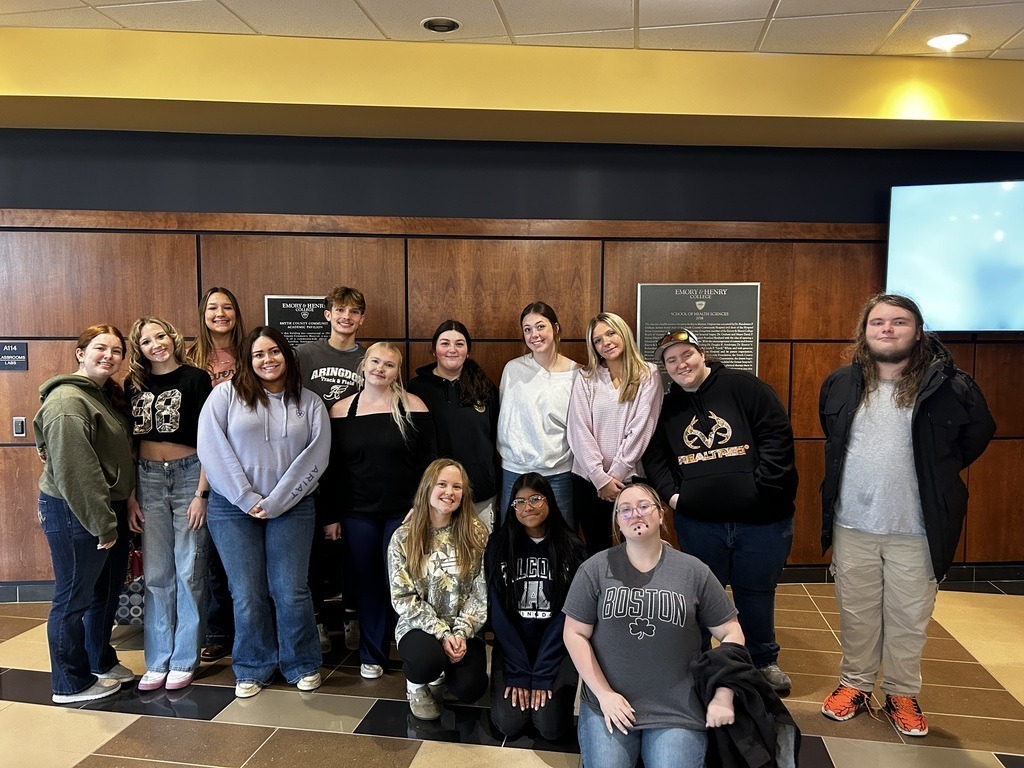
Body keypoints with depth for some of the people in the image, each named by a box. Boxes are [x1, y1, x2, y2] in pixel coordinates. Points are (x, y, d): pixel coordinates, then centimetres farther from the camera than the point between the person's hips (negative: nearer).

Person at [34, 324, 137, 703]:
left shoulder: (108, 396, 12)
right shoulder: (67, 401, -19)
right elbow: (75, 471, -24)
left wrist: (122, 509, 12)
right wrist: (101, 524, -21)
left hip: (111, 509, 10)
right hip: (75, 514, -10)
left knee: (107, 591, 21)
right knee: (73, 599, 5)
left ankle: (102, 661, 39)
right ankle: (71, 684, 19)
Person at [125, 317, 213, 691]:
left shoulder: (195, 379, -3)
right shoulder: (134, 385, 9)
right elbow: (128, 443, 10)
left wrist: (201, 493, -11)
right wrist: (129, 495, 4)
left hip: (189, 475, -3)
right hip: (148, 480, 3)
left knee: (189, 572, 2)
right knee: (156, 574, 6)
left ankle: (184, 660, 14)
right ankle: (157, 661, 17)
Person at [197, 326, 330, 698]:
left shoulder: (310, 403, 5)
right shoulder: (226, 395, 2)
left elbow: (315, 457, -2)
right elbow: (212, 448, -6)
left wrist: (274, 503, -10)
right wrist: (248, 500, -11)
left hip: (291, 509, 1)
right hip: (234, 507, 0)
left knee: (290, 591, 0)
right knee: (247, 594, 3)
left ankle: (303, 665, 20)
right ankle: (253, 668, 22)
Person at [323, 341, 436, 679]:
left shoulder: (413, 406, -2)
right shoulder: (341, 410, 4)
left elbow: (429, 461, 0)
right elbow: (332, 468, 7)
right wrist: (331, 516, 5)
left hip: (404, 512, -2)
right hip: (357, 513, 2)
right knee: (367, 583, 10)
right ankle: (372, 655, 25)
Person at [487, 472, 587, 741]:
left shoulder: (571, 549, -5)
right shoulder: (499, 546, -4)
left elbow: (568, 615, -8)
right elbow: (498, 613, -5)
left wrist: (542, 676, -14)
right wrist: (519, 673, -13)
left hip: (556, 648, 0)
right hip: (512, 646, 1)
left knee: (551, 727, -16)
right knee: (509, 724, -16)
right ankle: (516, 686, 16)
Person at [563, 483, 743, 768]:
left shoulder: (694, 571, -1)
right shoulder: (595, 569, -2)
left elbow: (730, 632, 4)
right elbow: (575, 634, -1)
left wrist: (723, 698, -5)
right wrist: (603, 693, -8)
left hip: (677, 712, 0)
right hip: (608, 704, 0)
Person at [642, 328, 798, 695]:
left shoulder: (743, 387, -5)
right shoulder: (667, 408, 8)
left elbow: (777, 435, -10)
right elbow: (653, 456, 11)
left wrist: (761, 487, -15)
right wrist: (670, 492, -4)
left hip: (760, 518, -2)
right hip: (698, 521, 3)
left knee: (756, 593, 14)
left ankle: (764, 662, 37)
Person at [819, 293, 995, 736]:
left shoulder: (949, 387, -8)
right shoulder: (839, 385, 2)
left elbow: (978, 434, 9)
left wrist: (937, 475, 10)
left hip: (916, 530, -2)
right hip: (852, 526, 2)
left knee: (909, 618, 11)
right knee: (856, 615, 14)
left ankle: (902, 694, 30)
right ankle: (855, 684, 32)